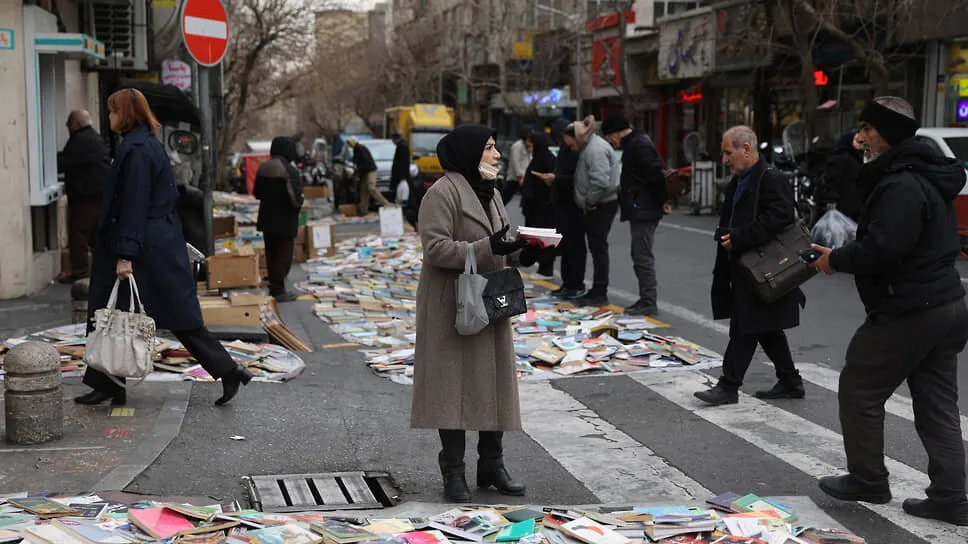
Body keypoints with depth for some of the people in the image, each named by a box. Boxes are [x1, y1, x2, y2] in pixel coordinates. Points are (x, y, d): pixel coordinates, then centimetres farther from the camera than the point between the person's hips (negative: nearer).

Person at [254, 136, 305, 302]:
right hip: (285, 220, -7)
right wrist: (298, 203, -1)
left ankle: (273, 287, 24)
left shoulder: (263, 168, 3)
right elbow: (295, 197, -22)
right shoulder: (289, 170, -20)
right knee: (284, 254, 1)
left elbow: (257, 193, 12)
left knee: (271, 253, 17)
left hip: (267, 218, 7)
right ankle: (279, 290, 1)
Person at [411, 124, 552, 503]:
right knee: (454, 386, -3)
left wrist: (523, 252, 0)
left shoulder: (490, 193, 16)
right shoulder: (441, 193, -12)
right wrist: (488, 248, -26)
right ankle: (453, 473, 7)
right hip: (452, 305, -8)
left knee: (494, 383, 10)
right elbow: (435, 248, -20)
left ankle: (492, 465, 22)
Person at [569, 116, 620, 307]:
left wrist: (590, 202, -16)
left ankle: (600, 294, 1)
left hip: (602, 206, -10)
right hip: (593, 207, 10)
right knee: (596, 248, 14)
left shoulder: (595, 150, -19)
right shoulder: (589, 147, 15)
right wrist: (588, 203, 16)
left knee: (598, 248, -5)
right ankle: (597, 291, 21)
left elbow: (601, 182, -28)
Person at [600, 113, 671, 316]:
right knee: (640, 256, 16)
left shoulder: (639, 145, -17)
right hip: (640, 210, 11)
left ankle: (649, 303, -1)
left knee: (643, 258, -6)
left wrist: (663, 200, -16)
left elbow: (655, 174, -24)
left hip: (643, 211, -11)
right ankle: (646, 300, 22)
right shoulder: (635, 143, 17)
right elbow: (654, 174, 21)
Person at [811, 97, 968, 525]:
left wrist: (837, 260, -13)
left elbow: (882, 248, -30)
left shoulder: (901, 185, -20)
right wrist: (842, 255, 9)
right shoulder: (923, 178, 15)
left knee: (859, 391, 5)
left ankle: (867, 481, 15)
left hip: (907, 312, -10)